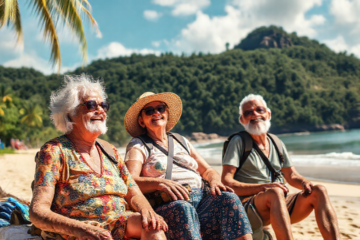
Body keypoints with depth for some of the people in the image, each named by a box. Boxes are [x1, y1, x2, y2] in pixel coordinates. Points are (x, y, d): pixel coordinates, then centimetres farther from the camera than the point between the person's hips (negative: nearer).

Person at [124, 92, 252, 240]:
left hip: (202, 199, 4)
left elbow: (207, 170, 23)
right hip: (166, 205, -4)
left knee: (228, 198, -25)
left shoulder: (181, 141, 28)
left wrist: (215, 181, -2)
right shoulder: (137, 145, 13)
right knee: (182, 208, -37)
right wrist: (160, 183, -24)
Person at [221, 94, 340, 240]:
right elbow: (226, 182, -8)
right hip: (249, 204, -6)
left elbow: (291, 176, 22)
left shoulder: (277, 144, 18)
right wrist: (263, 187, -21)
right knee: (275, 193, -35)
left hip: (280, 206, 6)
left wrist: (304, 183, -4)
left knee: (319, 191, -14)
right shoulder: (238, 142, 1)